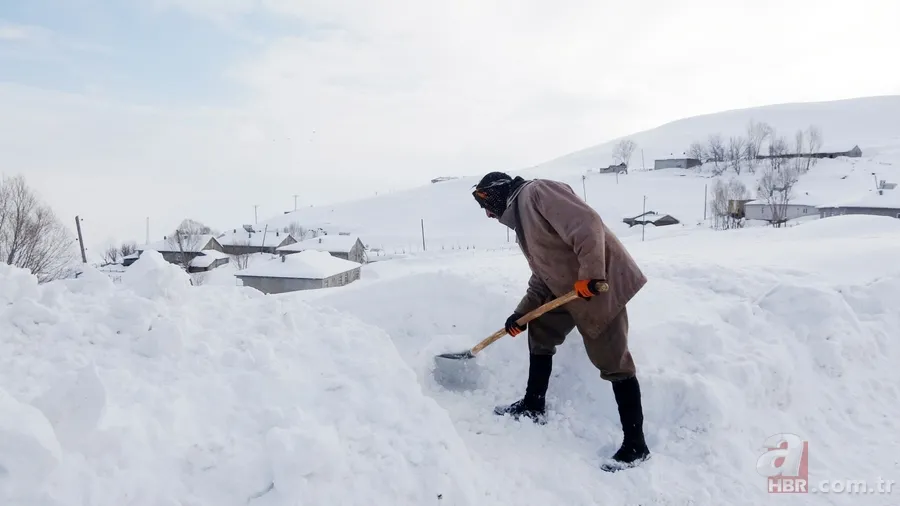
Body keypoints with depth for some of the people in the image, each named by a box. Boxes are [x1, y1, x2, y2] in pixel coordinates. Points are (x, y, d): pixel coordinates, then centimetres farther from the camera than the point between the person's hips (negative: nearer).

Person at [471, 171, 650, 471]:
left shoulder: (537, 192, -13)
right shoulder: (520, 219, 17)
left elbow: (587, 224, -26)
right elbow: (542, 275, 19)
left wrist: (590, 274, -30)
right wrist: (522, 313, 13)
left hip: (601, 282, -10)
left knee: (613, 363, -6)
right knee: (540, 333, 19)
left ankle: (635, 446, 4)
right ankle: (534, 407, 33)